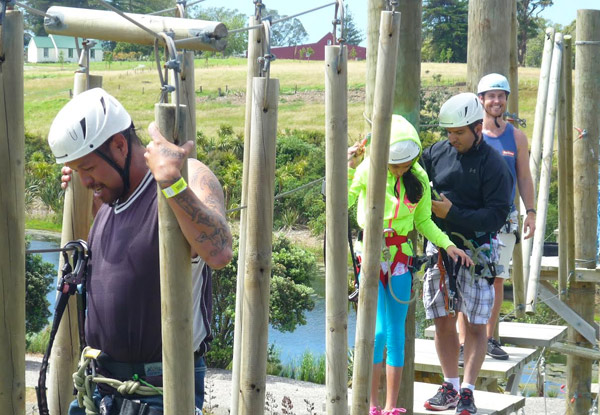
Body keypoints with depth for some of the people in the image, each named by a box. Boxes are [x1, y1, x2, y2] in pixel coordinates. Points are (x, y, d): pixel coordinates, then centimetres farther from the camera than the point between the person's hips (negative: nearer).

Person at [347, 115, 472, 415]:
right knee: (378, 331, -11)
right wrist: (348, 169, -25)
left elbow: (423, 221, 10)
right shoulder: (369, 171, -9)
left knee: (396, 332, 5)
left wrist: (448, 245, -2)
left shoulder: (418, 177, 2)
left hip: (400, 258, 4)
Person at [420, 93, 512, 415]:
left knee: (474, 325, 0)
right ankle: (449, 387, 18)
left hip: (476, 251, -4)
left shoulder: (493, 165, -10)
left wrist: (453, 213, -20)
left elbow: (496, 216, -13)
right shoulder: (437, 153, 3)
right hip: (439, 247, 4)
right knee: (443, 321, 8)